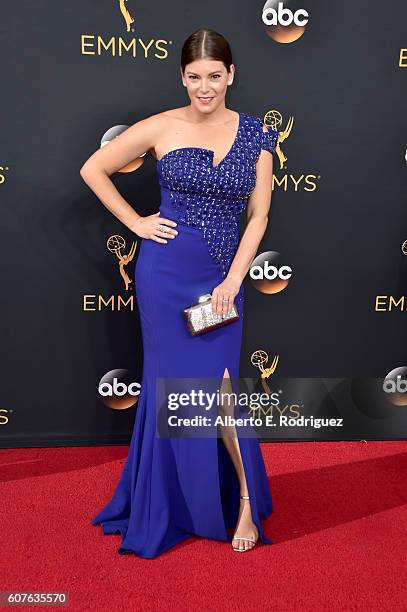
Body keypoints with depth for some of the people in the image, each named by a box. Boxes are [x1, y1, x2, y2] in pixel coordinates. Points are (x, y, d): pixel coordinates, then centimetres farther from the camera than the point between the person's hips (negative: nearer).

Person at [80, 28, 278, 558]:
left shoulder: (255, 135, 3)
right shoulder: (162, 128, -3)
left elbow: (258, 216, 1)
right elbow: (93, 169, 6)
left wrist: (232, 281, -7)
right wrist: (136, 222, -1)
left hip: (223, 275, 1)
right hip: (166, 272, -1)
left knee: (217, 386, 0)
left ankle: (246, 503, 18)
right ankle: (173, 508, 27)